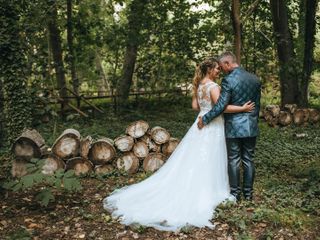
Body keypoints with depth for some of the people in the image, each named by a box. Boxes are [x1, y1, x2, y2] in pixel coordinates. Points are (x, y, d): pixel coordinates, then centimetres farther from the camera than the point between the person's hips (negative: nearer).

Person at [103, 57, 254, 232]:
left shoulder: (199, 85, 10)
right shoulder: (213, 86, -16)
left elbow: (195, 106, 14)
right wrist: (243, 108, -21)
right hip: (212, 127, -8)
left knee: (191, 160, 10)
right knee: (206, 163, 1)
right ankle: (204, 195, 12)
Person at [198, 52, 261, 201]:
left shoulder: (228, 80, -15)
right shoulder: (254, 79, 5)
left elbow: (220, 106, -17)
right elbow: (257, 104, 11)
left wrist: (204, 119, -7)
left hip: (234, 127, -5)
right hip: (251, 127, 5)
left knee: (233, 160, 6)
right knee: (248, 160, 12)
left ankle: (235, 193, 15)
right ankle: (248, 192, 20)